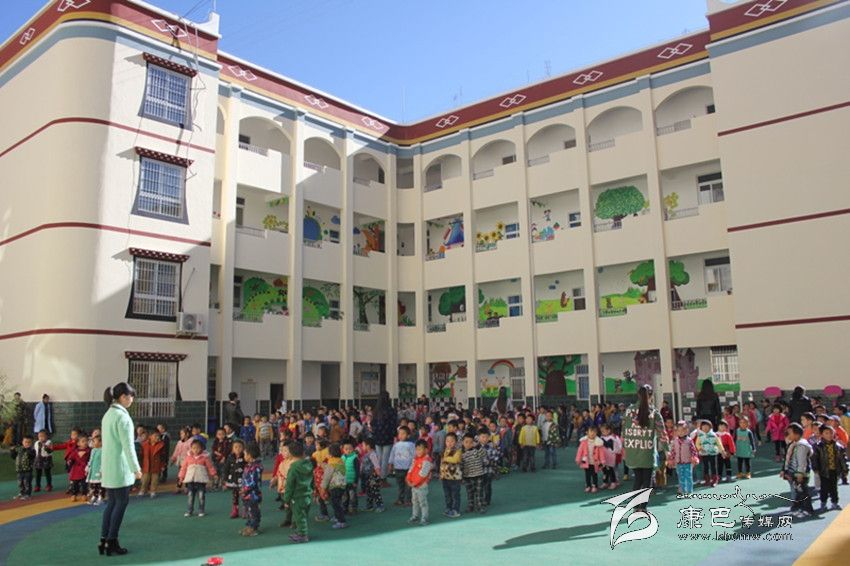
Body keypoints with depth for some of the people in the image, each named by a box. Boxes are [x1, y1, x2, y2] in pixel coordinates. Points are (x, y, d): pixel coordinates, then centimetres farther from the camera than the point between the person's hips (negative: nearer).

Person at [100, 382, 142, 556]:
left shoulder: (108, 414, 12)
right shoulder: (122, 416, -16)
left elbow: (108, 442, 16)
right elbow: (128, 445, -18)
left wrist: (104, 467, 20)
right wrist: (136, 468, -14)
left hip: (109, 467, 9)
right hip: (120, 467, -9)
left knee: (112, 503, 12)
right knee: (121, 502, -1)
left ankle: (104, 541, 13)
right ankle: (112, 542, 2)